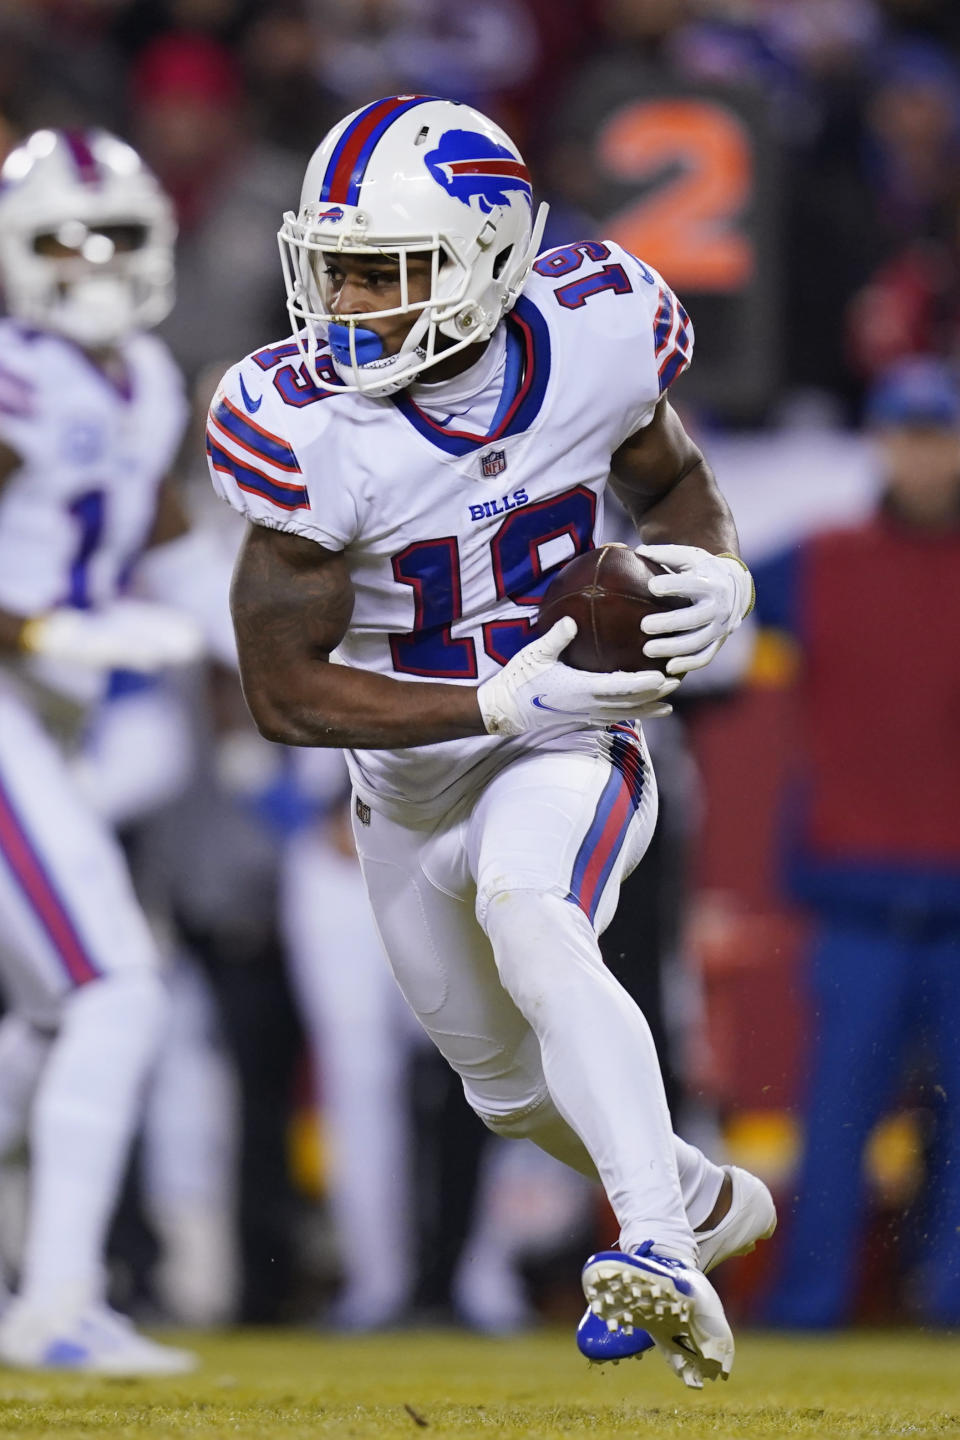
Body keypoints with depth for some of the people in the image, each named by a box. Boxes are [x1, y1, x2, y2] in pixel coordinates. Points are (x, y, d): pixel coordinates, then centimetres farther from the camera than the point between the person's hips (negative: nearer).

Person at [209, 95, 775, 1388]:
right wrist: (502, 703, -30)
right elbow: (285, 691, -21)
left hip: (569, 750, -2)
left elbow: (668, 477, 5)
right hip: (411, 783, 2)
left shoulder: (589, 342, -19)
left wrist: (714, 575, -18)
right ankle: (707, 1200, 50)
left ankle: (663, 1256, -43)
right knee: (513, 1085, 20)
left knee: (527, 918, -35)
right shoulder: (309, 427, -25)